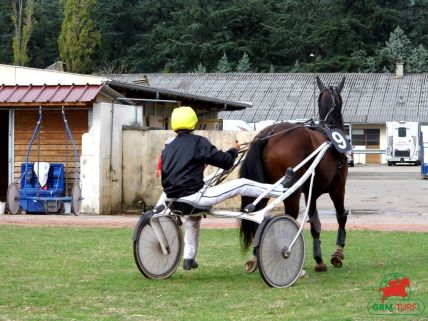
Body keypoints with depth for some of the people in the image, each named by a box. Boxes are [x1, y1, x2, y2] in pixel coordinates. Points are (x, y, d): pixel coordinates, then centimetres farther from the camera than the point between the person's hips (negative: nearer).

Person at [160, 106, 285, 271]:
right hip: (194, 197, -7)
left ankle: (189, 258, 47)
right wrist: (234, 150, 16)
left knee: (193, 216, 40)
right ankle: (284, 190, 0)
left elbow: (165, 179, 17)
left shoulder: (167, 149, 11)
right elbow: (225, 162, -4)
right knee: (242, 185, -1)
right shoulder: (198, 142, -6)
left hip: (173, 199, 7)